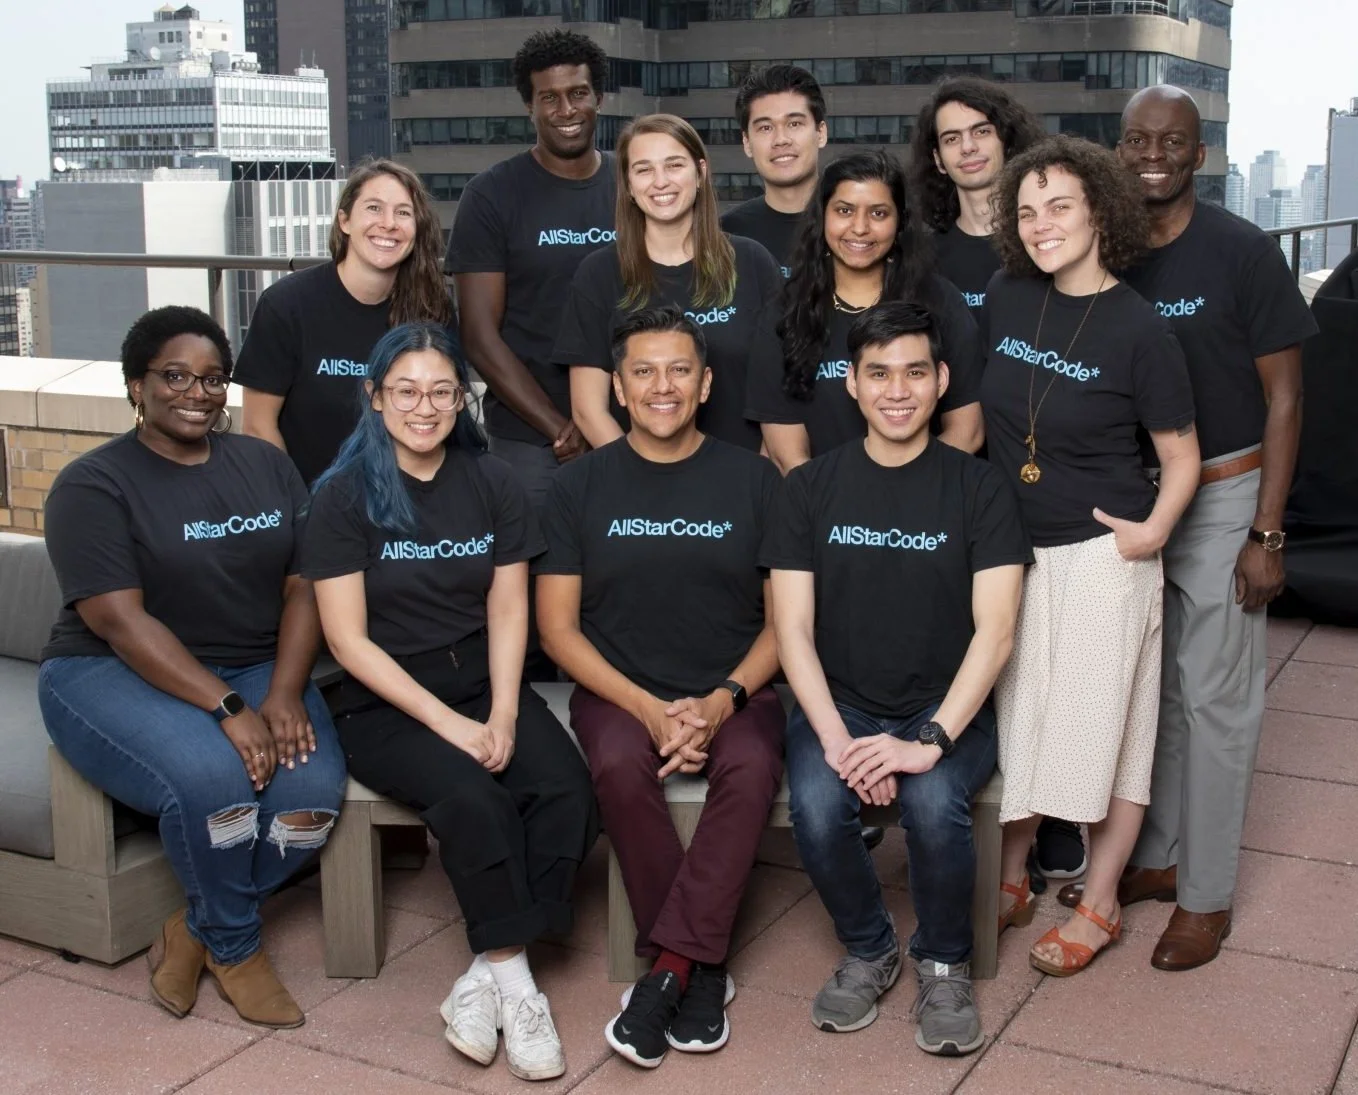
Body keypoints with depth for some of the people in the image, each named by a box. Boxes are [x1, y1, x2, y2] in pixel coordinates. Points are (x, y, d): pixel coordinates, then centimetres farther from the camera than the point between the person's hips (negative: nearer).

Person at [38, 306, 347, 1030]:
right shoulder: (93, 484, -6)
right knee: (212, 778, -34)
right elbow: (120, 620, -16)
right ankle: (235, 946, -4)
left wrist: (284, 694, -16)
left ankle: (197, 930, 2)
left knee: (314, 790, -25)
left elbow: (304, 586, 3)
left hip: (258, 669, 4)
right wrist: (228, 710, -26)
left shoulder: (266, 466, 10)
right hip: (115, 675, -4)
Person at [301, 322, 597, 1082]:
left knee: (567, 788, -25)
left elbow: (508, 612, 4)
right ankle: (515, 980, -19)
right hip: (386, 704, -3)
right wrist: (446, 721, -17)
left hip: (485, 684, 4)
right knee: (471, 795, -32)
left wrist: (503, 714, -11)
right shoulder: (346, 495, -6)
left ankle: (489, 973, -15)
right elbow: (349, 639, -9)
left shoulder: (493, 483, 5)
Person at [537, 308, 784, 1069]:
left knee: (753, 767, -32)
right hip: (619, 692, 0)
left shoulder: (752, 479, 4)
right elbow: (558, 627, 1)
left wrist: (721, 701, -13)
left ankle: (669, 967, -24)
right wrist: (648, 707, -13)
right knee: (620, 765, -32)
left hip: (733, 693, 0)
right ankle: (704, 969, -19)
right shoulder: (582, 485, 4)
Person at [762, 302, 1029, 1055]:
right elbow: (793, 631, -3)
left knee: (934, 807, -31)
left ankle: (943, 964, 1)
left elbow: (994, 631, -10)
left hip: (947, 710, -1)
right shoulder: (809, 489, 2)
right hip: (838, 704, 1)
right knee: (816, 813, -28)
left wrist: (930, 740, -23)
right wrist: (835, 737, -18)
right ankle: (868, 950, 5)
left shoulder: (978, 489, -2)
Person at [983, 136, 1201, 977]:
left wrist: (1155, 527, -20)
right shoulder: (1006, 299, 0)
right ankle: (1011, 880, 30)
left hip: (1100, 556, -5)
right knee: (1017, 719, 14)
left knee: (1103, 726, 5)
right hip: (1014, 546, 5)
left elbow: (1182, 455, -6)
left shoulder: (1139, 329, -13)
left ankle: (1099, 908, 20)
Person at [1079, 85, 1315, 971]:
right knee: (1151, 687, 12)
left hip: (1220, 498, -4)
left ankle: (1207, 895, 12)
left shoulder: (1243, 252, -8)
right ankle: (1159, 857, 28)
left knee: (1214, 698, 1)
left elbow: (1283, 394, -6)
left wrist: (1266, 533, -11)